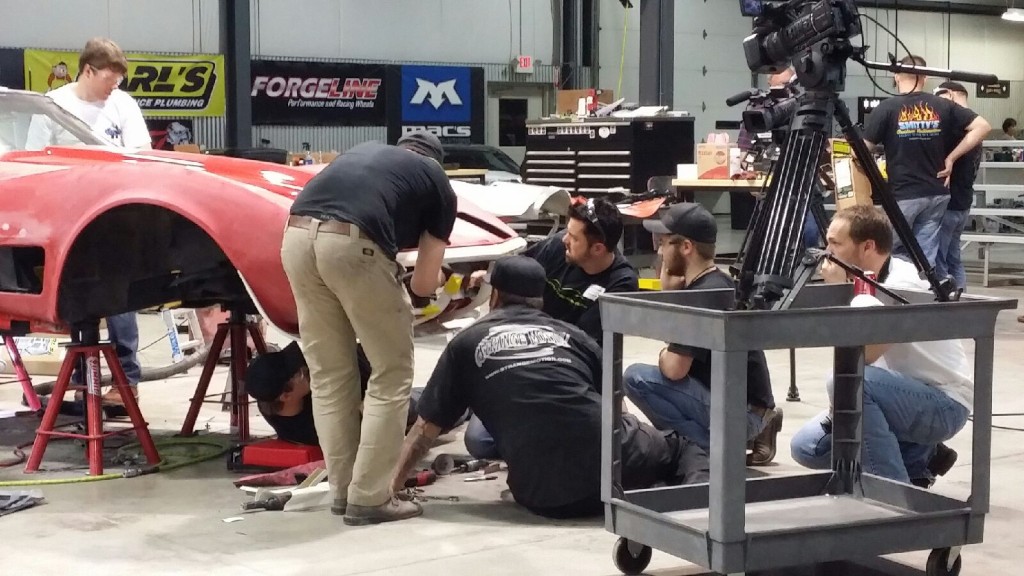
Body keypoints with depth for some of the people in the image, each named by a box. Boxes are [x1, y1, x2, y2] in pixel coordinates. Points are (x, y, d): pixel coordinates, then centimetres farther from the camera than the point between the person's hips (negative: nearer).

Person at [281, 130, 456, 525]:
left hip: (296, 237, 5)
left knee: (328, 375, 18)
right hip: (351, 244, -5)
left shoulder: (365, 152, 35)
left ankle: (342, 489, 25)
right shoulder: (439, 185, 22)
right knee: (391, 375, 11)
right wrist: (420, 276, 42)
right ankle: (369, 497, 11)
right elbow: (424, 285, 18)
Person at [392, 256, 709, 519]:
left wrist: (392, 486, 26)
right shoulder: (571, 334, 18)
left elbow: (426, 429, 14)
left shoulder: (466, 344, 13)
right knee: (679, 447, 28)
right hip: (611, 462, 1)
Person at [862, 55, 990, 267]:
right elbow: (982, 126, 2)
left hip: (902, 195, -4)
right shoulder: (943, 106, 4)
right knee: (926, 261, 6)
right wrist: (951, 158, 3)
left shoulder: (888, 107, -7)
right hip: (936, 194, 4)